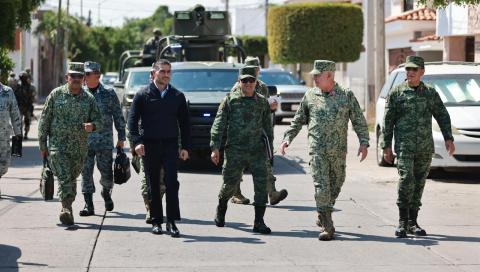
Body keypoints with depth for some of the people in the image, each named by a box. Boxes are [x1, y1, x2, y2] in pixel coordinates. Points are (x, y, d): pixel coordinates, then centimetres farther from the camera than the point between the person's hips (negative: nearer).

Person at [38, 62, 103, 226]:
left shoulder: (89, 99, 5)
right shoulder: (56, 95, 0)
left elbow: (99, 121, 6)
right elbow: (44, 121, 3)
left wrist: (92, 125, -19)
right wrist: (43, 144, 0)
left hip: (79, 148, 3)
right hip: (57, 146, -3)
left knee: (72, 179, 12)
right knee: (64, 177, -17)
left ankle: (66, 209, 24)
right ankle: (67, 209, -25)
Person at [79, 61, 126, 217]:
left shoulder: (109, 94, 1)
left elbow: (118, 117, 5)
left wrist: (121, 138, 2)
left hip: (104, 141, -1)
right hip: (84, 141, 1)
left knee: (106, 174, 2)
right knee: (86, 173, -3)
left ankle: (106, 192, 33)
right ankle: (88, 205, 4)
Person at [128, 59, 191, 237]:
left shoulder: (177, 96, 10)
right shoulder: (143, 95, 3)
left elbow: (184, 122, 12)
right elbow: (132, 120, 0)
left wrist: (186, 147, 4)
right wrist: (137, 141, -14)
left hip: (170, 144, 1)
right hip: (150, 145, -1)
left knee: (172, 183, -10)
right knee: (153, 185, 4)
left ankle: (171, 222, -7)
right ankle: (156, 221, 12)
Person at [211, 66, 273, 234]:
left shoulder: (262, 102, 10)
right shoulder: (230, 100, 2)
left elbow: (268, 127, 18)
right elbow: (218, 125, -1)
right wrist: (215, 147, -9)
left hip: (257, 151, 2)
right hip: (235, 150, -2)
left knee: (261, 184, -9)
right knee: (230, 184, 6)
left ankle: (259, 222, -3)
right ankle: (221, 208, 37)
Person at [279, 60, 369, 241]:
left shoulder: (346, 95, 1)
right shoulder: (310, 95, 4)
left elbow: (359, 121, 4)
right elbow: (298, 120, 13)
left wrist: (364, 142, -6)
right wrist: (287, 138, 4)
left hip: (339, 151, 1)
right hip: (317, 150, -1)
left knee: (335, 187, 12)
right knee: (322, 187, -10)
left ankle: (323, 218, 33)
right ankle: (326, 226, -8)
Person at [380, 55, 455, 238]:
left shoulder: (430, 93, 9)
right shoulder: (396, 93, 1)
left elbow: (442, 116, 12)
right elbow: (388, 121, 3)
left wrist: (448, 138, -1)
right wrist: (386, 146, -1)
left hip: (425, 148, 3)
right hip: (404, 146, -3)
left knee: (418, 184, 6)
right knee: (406, 179, -18)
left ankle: (412, 223, 15)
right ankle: (402, 221, -11)